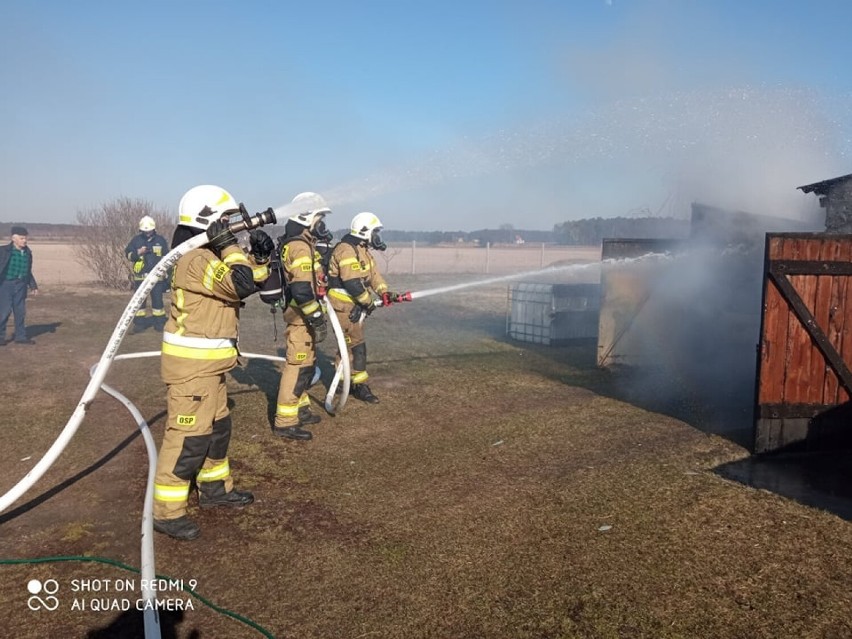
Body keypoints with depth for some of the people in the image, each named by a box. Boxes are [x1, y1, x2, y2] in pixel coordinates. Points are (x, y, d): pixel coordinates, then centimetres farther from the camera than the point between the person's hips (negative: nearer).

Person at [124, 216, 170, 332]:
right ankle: (139, 323, 13)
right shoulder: (136, 240, 3)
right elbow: (128, 254, 1)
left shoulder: (160, 240, 4)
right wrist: (138, 252, -17)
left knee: (157, 299, 2)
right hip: (140, 276, 1)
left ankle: (159, 322, 12)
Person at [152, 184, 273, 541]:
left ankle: (215, 488, 35)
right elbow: (243, 284, -30)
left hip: (208, 361, 11)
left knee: (217, 426, 20)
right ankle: (167, 512, 4)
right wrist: (230, 245, -20)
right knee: (188, 435, -6)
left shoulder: (210, 254, 14)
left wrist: (258, 253, 2)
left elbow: (244, 278, 19)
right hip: (192, 362, -11)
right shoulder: (196, 260, -20)